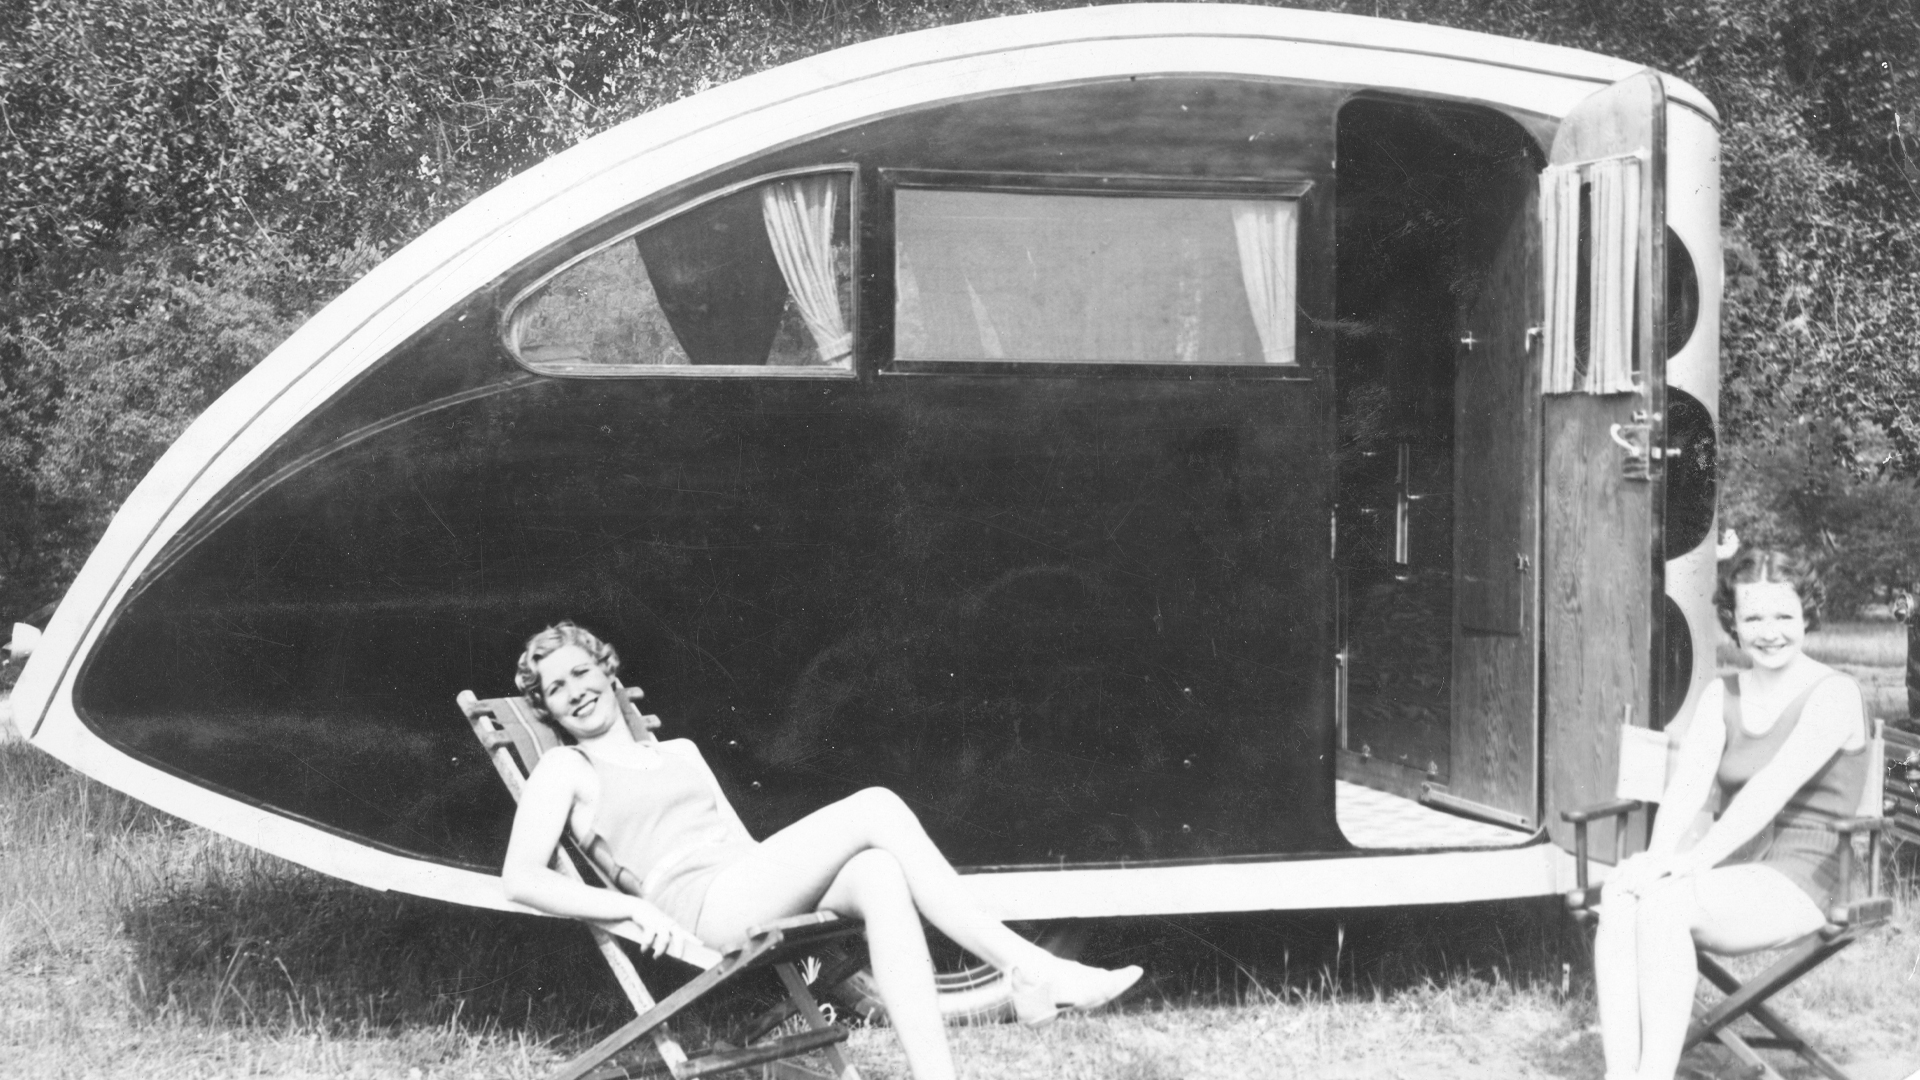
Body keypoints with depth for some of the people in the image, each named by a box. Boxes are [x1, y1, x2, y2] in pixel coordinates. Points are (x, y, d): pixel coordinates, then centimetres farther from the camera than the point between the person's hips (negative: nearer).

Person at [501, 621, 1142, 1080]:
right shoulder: (564, 771, 11)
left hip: (762, 894, 6)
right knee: (878, 807, -22)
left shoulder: (679, 751, 30)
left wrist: (805, 886, 10)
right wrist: (634, 906, -15)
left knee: (880, 874, -30)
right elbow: (520, 879, -3)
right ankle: (1029, 968, -27)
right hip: (700, 908, -6)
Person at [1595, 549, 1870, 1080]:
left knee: (1663, 901, -34)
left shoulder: (1833, 695, -4)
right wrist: (1659, 857, -19)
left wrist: (1695, 859, -28)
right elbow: (1687, 782, 0)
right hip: (1727, 874, 5)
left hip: (1795, 877, -5)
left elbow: (1773, 788, -19)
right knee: (1620, 892, -28)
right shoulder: (1721, 695, 15)